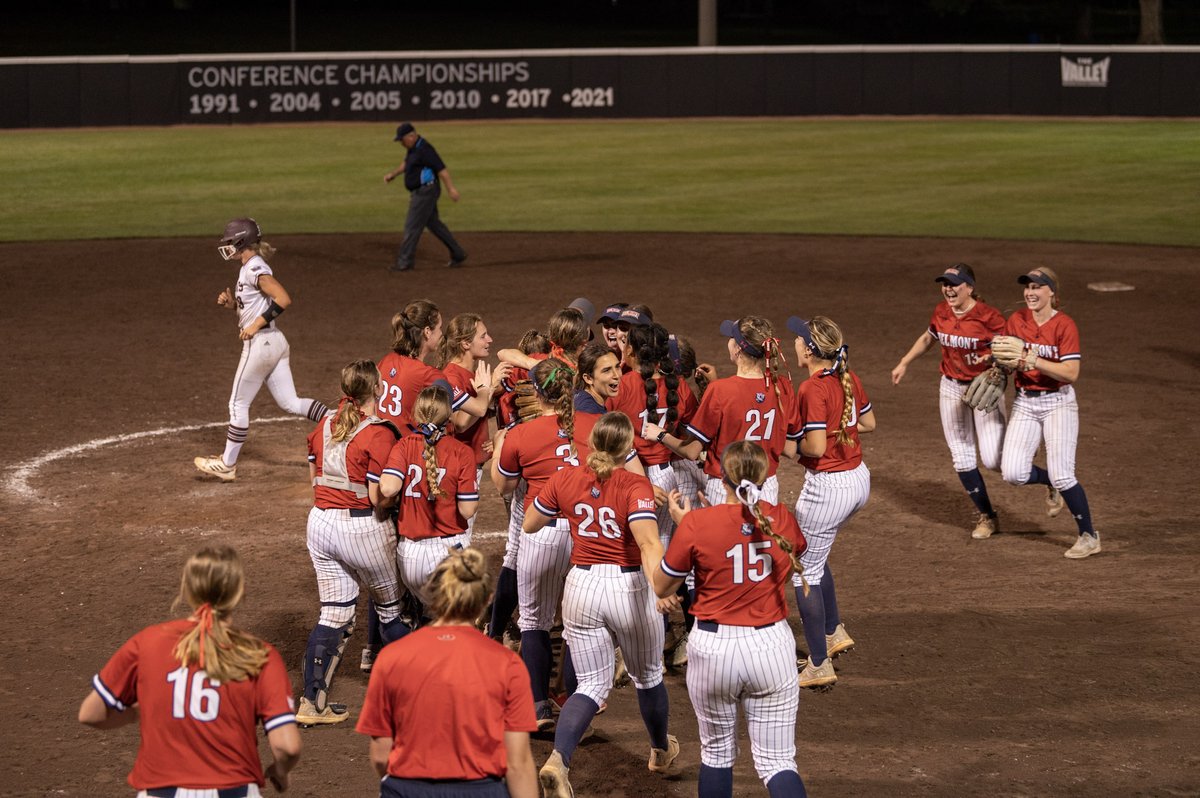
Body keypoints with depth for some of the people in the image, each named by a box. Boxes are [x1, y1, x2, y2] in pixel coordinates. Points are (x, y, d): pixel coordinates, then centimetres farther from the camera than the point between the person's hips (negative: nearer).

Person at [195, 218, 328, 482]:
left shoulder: (255, 269, -15)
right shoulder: (249, 269, 14)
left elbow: (283, 299, -25)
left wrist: (256, 325, -22)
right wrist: (231, 302, 6)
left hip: (260, 343, -10)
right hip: (274, 342, 10)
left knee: (238, 405, 2)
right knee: (290, 403, 9)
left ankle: (227, 465, 11)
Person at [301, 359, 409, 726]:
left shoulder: (324, 426, 4)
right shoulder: (378, 435, -17)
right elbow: (379, 497, -18)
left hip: (320, 523, 6)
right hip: (362, 528, -6)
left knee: (334, 614, 11)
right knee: (391, 608, 13)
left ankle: (312, 703, 7)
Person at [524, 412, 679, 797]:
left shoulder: (564, 480, -4)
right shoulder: (635, 486, -15)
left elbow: (529, 525, 9)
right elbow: (648, 542, -30)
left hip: (582, 586, 2)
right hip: (630, 589, -2)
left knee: (592, 685, 9)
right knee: (647, 676, 23)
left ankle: (558, 760, -18)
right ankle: (661, 750, 47)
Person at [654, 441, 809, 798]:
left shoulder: (697, 523, -13)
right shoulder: (783, 520, -4)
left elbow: (661, 588, -1)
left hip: (713, 647, -1)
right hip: (771, 647, 1)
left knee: (717, 751, 19)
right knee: (777, 761, 4)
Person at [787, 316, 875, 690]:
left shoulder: (813, 389, -22)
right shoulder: (848, 378, 3)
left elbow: (816, 447, -24)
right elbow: (868, 422, 16)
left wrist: (791, 440, -6)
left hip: (827, 487, -9)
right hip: (858, 479, 9)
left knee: (804, 572, 4)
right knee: (812, 553, 29)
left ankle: (819, 665, 6)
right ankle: (834, 632, 33)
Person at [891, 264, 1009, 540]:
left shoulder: (987, 316, -19)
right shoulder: (941, 313, -2)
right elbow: (928, 338, 18)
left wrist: (996, 357, -32)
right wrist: (904, 363, 20)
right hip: (951, 388, 5)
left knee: (992, 459, -12)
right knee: (961, 458, 5)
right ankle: (986, 517, 18)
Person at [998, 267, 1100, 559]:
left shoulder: (1064, 325, -12)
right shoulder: (1015, 321, 3)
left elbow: (1071, 373, -19)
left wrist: (1036, 362, -29)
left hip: (1058, 403, -5)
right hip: (1024, 404, 5)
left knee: (1062, 475, -11)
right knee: (1012, 472, -10)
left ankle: (1089, 537, 6)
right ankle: (1054, 486, 22)